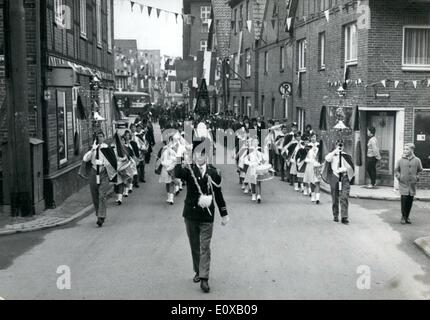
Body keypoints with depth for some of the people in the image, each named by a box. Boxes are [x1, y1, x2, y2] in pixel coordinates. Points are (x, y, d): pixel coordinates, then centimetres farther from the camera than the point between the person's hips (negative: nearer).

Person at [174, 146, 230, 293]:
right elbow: (178, 174, -28)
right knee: (194, 246, 13)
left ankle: (204, 278, -2)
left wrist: (224, 214, 10)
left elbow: (218, 194, 7)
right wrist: (178, 158, -43)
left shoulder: (214, 172, 0)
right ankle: (198, 271, 30)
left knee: (205, 247, -3)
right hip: (191, 214, 1)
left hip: (207, 216, -1)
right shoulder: (188, 169, -3)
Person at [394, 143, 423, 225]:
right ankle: (403, 216, 5)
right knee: (404, 199, -9)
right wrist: (398, 177, -2)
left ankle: (407, 217, 18)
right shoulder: (400, 161, 0)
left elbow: (420, 170, 16)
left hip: (412, 184, 2)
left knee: (410, 201, 5)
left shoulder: (417, 160, 2)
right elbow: (396, 170, 12)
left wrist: (417, 177, 4)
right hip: (403, 184, -1)